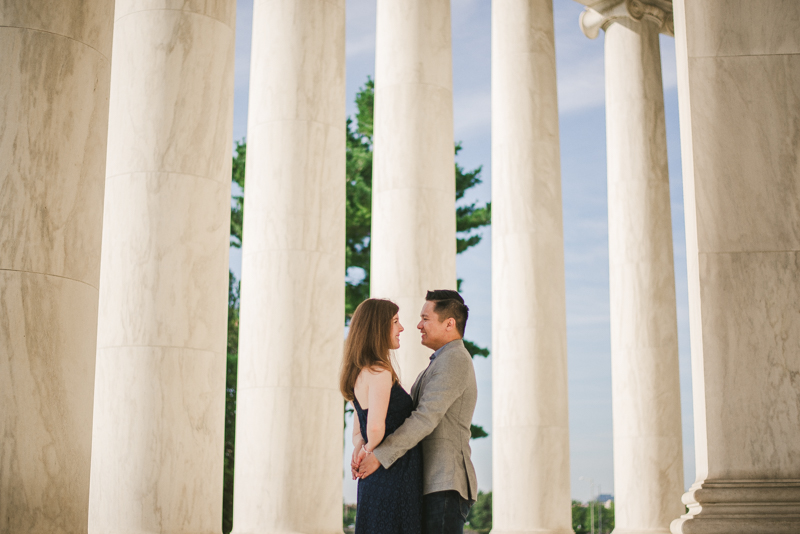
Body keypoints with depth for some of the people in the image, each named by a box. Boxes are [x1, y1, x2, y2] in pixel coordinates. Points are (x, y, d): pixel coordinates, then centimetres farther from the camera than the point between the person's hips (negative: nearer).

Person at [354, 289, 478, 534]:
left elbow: (426, 418, -20)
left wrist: (379, 456, -20)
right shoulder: (436, 367, 23)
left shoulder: (454, 360, -11)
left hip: (445, 487, -10)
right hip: (432, 485, 10)